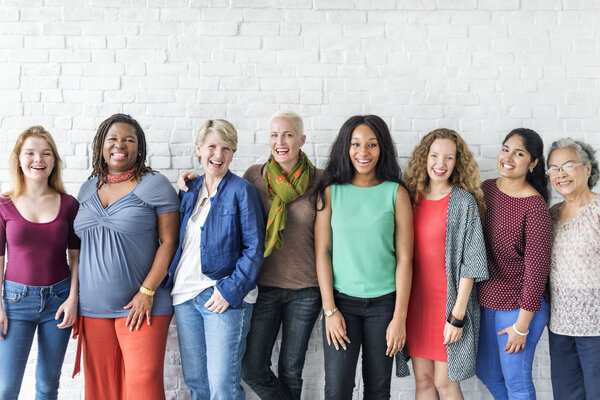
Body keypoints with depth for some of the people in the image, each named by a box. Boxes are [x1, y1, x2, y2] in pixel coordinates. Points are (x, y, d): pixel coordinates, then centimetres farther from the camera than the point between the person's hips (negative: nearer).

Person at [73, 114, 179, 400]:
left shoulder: (155, 185, -4)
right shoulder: (88, 189, 12)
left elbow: (169, 242, -7)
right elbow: (83, 246, 18)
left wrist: (147, 292, -14)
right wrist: (77, 298, 13)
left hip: (139, 306, -5)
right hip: (92, 308, 5)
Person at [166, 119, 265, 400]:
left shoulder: (241, 190, -4)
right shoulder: (188, 192, 13)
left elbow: (254, 248, -9)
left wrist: (230, 290, -16)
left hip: (224, 297, -5)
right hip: (185, 295, 6)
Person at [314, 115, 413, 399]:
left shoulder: (396, 193, -1)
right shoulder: (330, 192, 1)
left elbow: (404, 258, -3)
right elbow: (322, 252, 0)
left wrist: (400, 317, -6)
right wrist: (330, 309, -6)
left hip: (384, 302, 0)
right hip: (341, 300, 0)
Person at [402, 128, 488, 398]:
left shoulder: (464, 201, -8)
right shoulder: (411, 197, 5)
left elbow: (470, 262, -10)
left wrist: (457, 315, -14)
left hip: (448, 301, -4)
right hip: (415, 300, 4)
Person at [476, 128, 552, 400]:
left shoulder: (535, 206, -19)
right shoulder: (486, 188, 0)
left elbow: (536, 267, -17)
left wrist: (522, 326, -14)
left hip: (519, 306, -7)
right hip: (486, 299, 7)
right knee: (486, 372, 22)